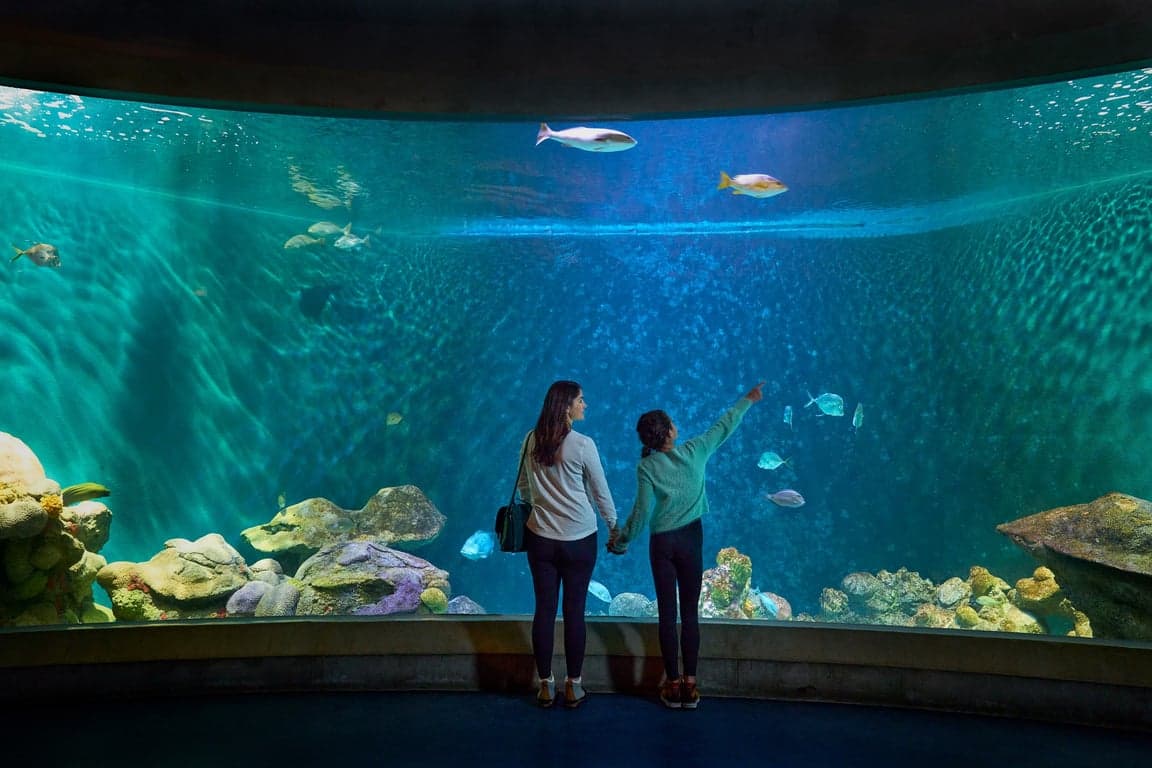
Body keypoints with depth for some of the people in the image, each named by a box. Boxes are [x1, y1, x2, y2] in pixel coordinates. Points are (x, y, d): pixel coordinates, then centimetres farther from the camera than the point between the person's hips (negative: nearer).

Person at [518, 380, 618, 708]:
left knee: (544, 609, 9)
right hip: (579, 539, -3)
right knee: (574, 611, 7)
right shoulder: (582, 444, -13)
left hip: (540, 538, 3)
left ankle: (546, 686, 19)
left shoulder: (531, 441, 0)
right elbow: (601, 492, -4)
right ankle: (573, 686, 18)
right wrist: (614, 526, 10)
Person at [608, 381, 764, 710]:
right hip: (691, 538, 1)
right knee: (690, 612, 7)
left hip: (662, 542, -1)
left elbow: (641, 512, -12)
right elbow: (723, 428, 8)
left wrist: (620, 540, 2)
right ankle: (690, 684, 11)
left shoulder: (646, 466, -9)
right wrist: (747, 401, 23)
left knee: (667, 613, 7)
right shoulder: (694, 452, -6)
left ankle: (673, 684, 12)